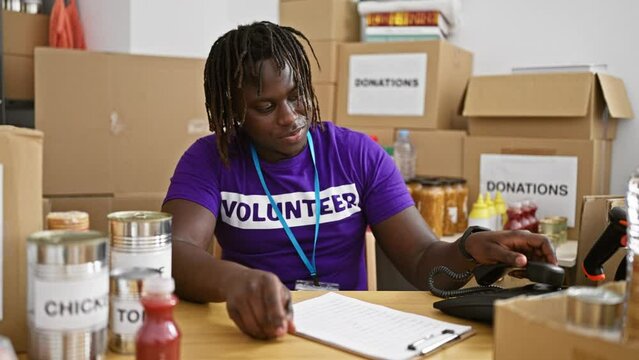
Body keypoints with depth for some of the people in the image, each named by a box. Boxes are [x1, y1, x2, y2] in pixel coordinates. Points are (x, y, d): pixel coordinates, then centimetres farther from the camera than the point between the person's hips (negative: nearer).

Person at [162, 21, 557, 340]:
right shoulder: (209, 160, -4)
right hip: (255, 334, -2)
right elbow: (176, 253, -21)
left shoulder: (359, 154, -1)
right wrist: (235, 280, -43)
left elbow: (423, 260, -6)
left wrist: (468, 250, -29)